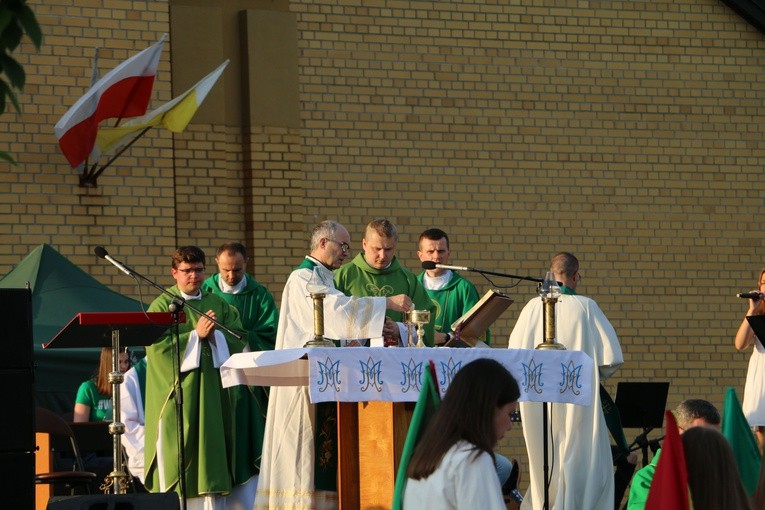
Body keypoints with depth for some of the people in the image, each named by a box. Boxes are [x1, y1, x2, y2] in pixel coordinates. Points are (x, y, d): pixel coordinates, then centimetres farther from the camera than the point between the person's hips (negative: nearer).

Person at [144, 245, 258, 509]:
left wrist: (214, 334, -13)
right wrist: (196, 335, -15)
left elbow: (239, 340, 4)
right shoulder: (162, 305, 1)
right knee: (178, 462, -5)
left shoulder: (219, 305, 14)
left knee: (212, 462, 2)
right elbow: (158, 347, -11)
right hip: (178, 396, -4)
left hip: (213, 394, 4)